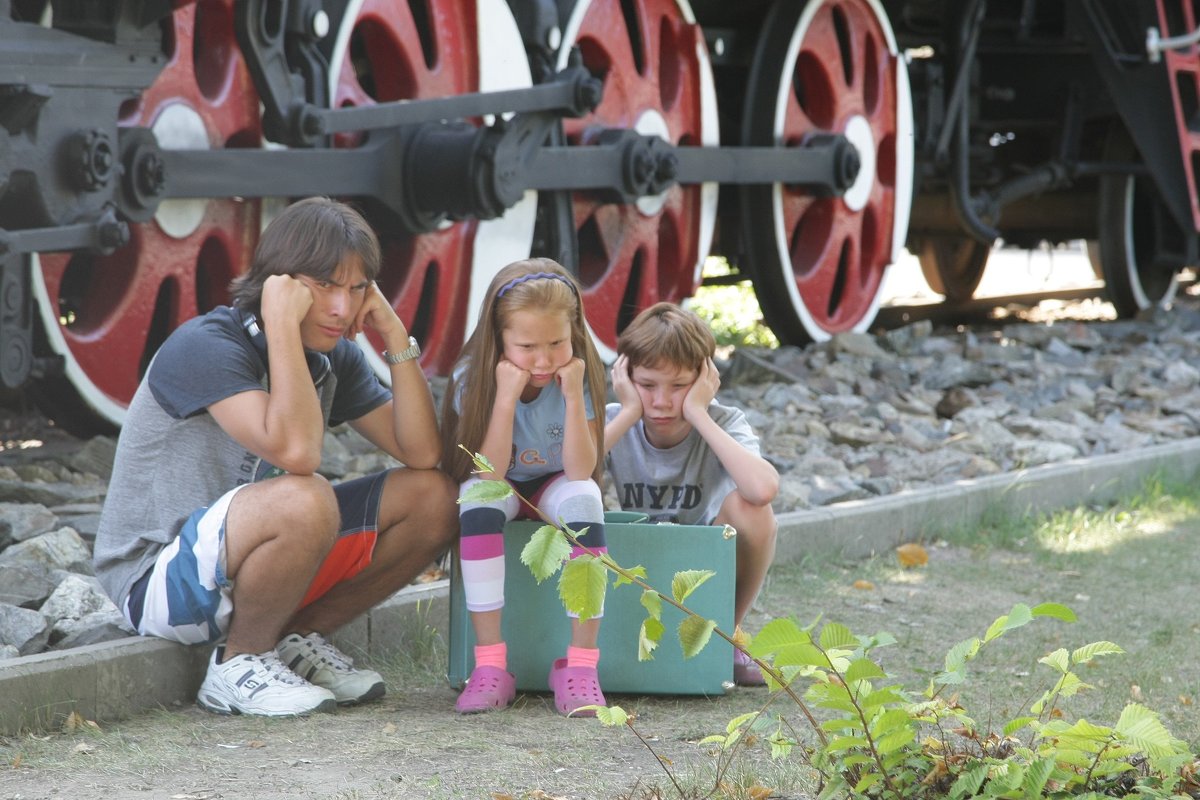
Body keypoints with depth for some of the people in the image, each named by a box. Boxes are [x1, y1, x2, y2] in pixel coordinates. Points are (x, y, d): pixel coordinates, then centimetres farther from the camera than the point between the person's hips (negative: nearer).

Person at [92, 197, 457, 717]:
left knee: (434, 498, -2)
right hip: (158, 581, -8)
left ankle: (297, 639, 5)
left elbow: (423, 453, -2)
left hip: (250, 567, 8)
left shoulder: (333, 357, 4)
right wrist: (282, 323, -30)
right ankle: (238, 665, -13)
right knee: (304, 501, -37)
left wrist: (396, 337, -8)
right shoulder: (206, 346, -21)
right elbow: (296, 451, -35)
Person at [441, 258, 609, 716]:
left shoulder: (580, 375, -18)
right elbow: (489, 474, -27)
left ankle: (580, 665, -33)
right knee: (478, 495, -35)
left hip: (553, 489, 0)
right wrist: (506, 397, -37)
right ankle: (491, 665, -35)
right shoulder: (474, 377, -21)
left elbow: (581, 470, -25)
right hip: (500, 489, 0)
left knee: (583, 495, -34)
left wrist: (573, 396, -35)